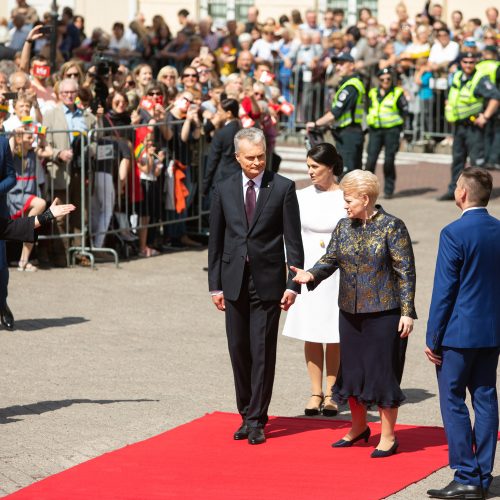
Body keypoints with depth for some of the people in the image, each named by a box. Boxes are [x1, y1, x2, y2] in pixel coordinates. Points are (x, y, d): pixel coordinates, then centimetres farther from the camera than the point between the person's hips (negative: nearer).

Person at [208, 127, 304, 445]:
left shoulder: (283, 188, -3)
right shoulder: (224, 190, 5)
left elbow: (293, 239, -3)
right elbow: (216, 240, 9)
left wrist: (293, 283, -8)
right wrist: (215, 285, 6)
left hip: (268, 282, -3)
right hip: (234, 281, 3)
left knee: (263, 353, -2)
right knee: (239, 351, 7)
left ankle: (257, 420, 4)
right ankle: (247, 415, 19)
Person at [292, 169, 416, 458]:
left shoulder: (392, 227, -10)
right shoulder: (344, 227, 8)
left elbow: (406, 271, -10)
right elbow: (331, 259, 7)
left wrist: (407, 312, -13)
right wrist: (312, 275, -15)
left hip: (384, 313, -6)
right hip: (351, 312, 6)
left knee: (383, 371, -3)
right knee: (351, 369, 12)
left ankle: (388, 436, 9)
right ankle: (359, 428, 30)